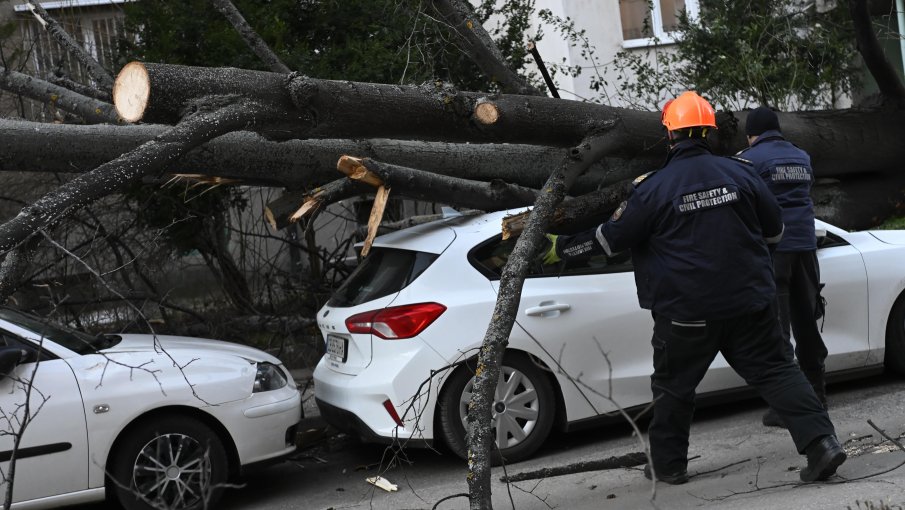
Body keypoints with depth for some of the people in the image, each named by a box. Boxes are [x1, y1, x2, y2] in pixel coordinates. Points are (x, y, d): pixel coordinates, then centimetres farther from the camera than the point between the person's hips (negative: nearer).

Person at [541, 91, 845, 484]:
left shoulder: (653, 189, -10)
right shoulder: (740, 173, 0)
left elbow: (610, 240, -3)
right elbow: (775, 230, 9)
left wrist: (561, 248, 10)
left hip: (687, 312, -2)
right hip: (750, 302, 3)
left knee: (673, 385, 14)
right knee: (774, 371, 8)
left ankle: (667, 464, 23)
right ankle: (821, 442, -3)